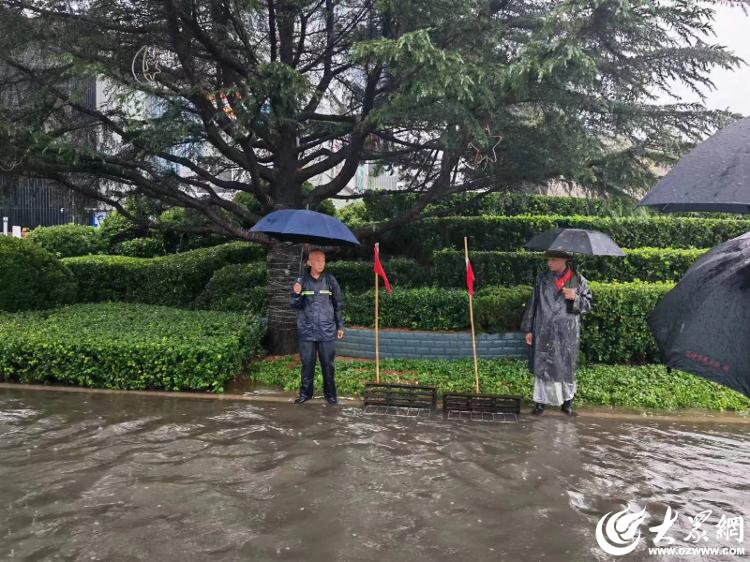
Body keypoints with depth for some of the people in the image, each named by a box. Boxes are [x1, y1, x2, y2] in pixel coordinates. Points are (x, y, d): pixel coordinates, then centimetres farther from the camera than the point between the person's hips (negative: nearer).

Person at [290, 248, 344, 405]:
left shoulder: (330, 280, 0)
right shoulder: (302, 281, 1)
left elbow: (338, 305, 6)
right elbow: (295, 305, 3)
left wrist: (340, 326, 5)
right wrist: (296, 294, -17)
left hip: (327, 331, -1)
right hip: (306, 331, 1)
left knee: (328, 363, 6)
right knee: (307, 363, 8)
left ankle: (330, 393, 18)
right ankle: (305, 392, 20)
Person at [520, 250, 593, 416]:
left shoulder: (578, 280, 1)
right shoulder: (542, 278, 5)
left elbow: (588, 305, 5)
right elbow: (533, 303, 7)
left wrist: (576, 298, -17)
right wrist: (529, 329, 4)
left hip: (567, 333, -1)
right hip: (544, 331, 1)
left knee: (566, 366, 7)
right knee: (542, 365, 1)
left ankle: (567, 400, 24)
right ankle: (540, 401, 12)